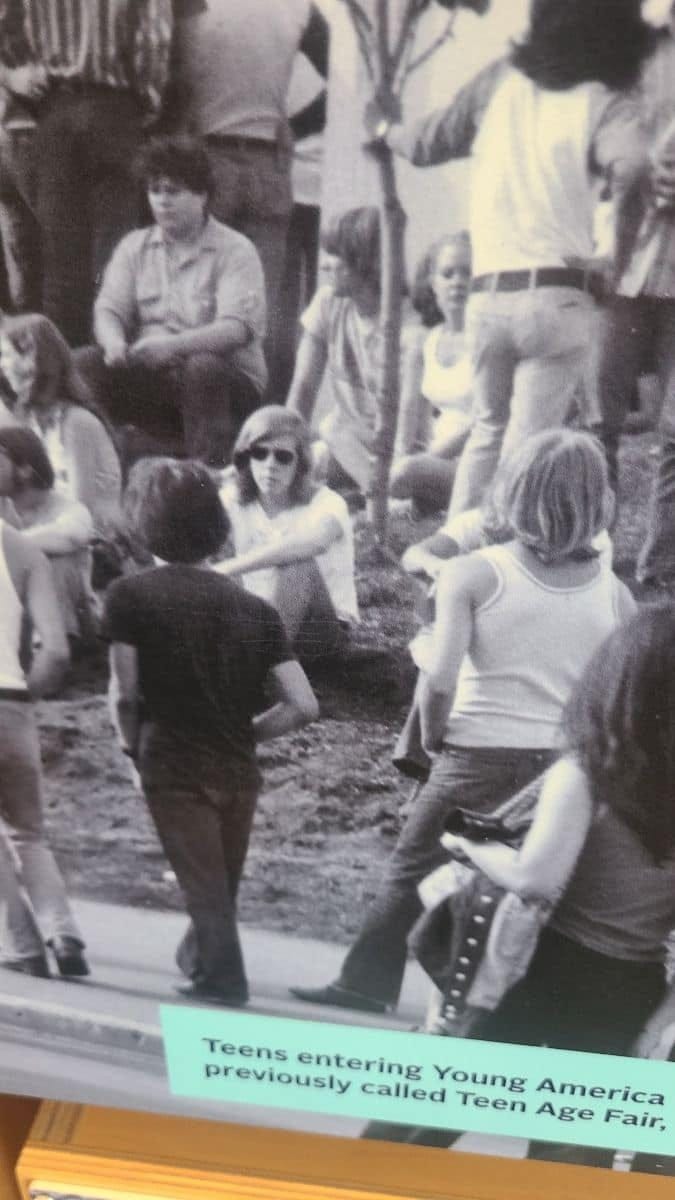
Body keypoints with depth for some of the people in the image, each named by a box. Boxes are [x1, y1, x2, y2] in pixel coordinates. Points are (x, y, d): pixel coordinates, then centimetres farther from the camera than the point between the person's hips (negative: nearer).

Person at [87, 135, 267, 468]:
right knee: (88, 364, -21)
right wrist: (114, 343, -22)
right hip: (151, 379, 4)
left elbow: (238, 328, -17)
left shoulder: (235, 250, -3)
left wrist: (172, 345, -32)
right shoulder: (133, 247, 13)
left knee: (202, 367, -37)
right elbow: (108, 309, 4)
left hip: (232, 382, -3)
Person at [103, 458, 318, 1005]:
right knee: (222, 889, 22)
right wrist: (244, 733, 11)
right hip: (239, 771, 5)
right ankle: (200, 962, 42)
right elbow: (304, 705, -2)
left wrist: (133, 746, 9)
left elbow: (125, 696, -10)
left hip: (174, 768, -5)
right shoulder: (254, 608, 4)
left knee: (205, 892, 3)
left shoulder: (130, 595, -5)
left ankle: (224, 989, 4)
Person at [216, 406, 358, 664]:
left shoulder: (326, 503, -18)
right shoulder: (234, 500, -4)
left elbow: (310, 542, -41)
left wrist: (225, 570, -49)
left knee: (295, 562, -34)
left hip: (325, 626, -3)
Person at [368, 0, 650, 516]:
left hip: (488, 295, 4)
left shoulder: (499, 79, 11)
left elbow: (427, 146, 22)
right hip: (558, 298, -4)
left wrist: (384, 128, 41)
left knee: (489, 427, 22)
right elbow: (631, 171, -21)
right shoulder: (607, 102, -1)